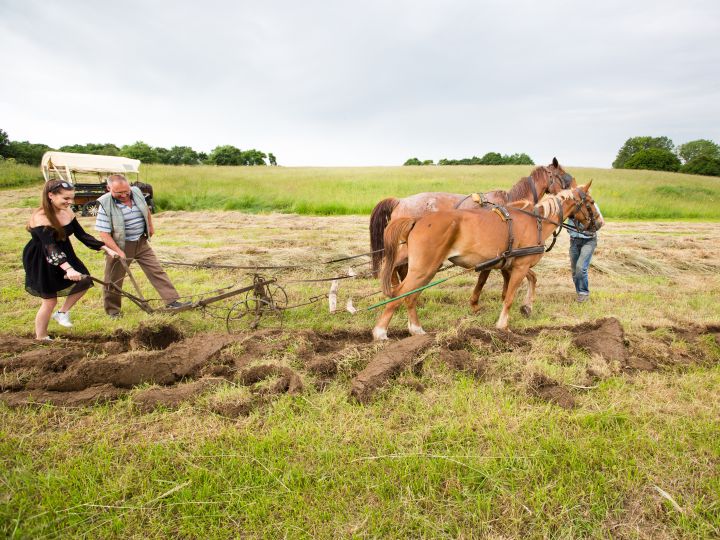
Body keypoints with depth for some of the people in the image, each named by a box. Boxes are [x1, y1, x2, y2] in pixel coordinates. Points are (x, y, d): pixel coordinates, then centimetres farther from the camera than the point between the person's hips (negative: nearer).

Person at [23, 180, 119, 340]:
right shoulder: (40, 218, -29)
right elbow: (50, 247, -39)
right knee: (50, 300, 0)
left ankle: (62, 312, 16)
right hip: (42, 263, -7)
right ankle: (40, 338, 19)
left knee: (84, 281, -3)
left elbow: (81, 235, 1)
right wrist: (68, 269, -52)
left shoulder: (67, 212, -6)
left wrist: (106, 249, -7)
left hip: (64, 255, 7)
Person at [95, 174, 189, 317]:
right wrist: (118, 252, -26)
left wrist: (150, 226, 23)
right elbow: (104, 233, -20)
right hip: (119, 246, -4)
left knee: (157, 271, 1)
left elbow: (146, 209, 15)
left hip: (141, 242, 4)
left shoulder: (137, 192, -6)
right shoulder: (105, 205, -19)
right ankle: (113, 311, 25)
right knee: (113, 280, 7)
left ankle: (172, 301, 4)